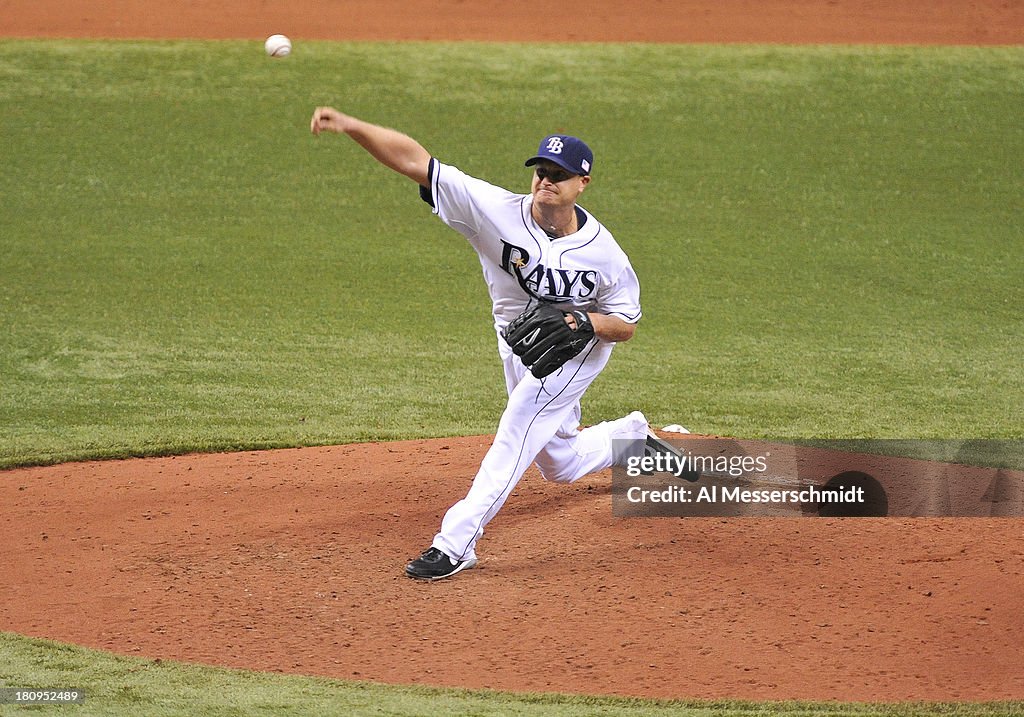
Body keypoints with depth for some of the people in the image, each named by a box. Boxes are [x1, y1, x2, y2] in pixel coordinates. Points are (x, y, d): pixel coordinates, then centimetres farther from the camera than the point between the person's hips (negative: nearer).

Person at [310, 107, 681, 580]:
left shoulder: (603, 252, -24)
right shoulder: (498, 211, -25)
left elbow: (626, 325, -10)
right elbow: (414, 161, -32)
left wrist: (586, 321, -33)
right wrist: (350, 126, -44)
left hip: (577, 350, -4)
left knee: (518, 430, -25)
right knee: (560, 465, 19)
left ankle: (455, 543, -26)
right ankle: (632, 438, 51)